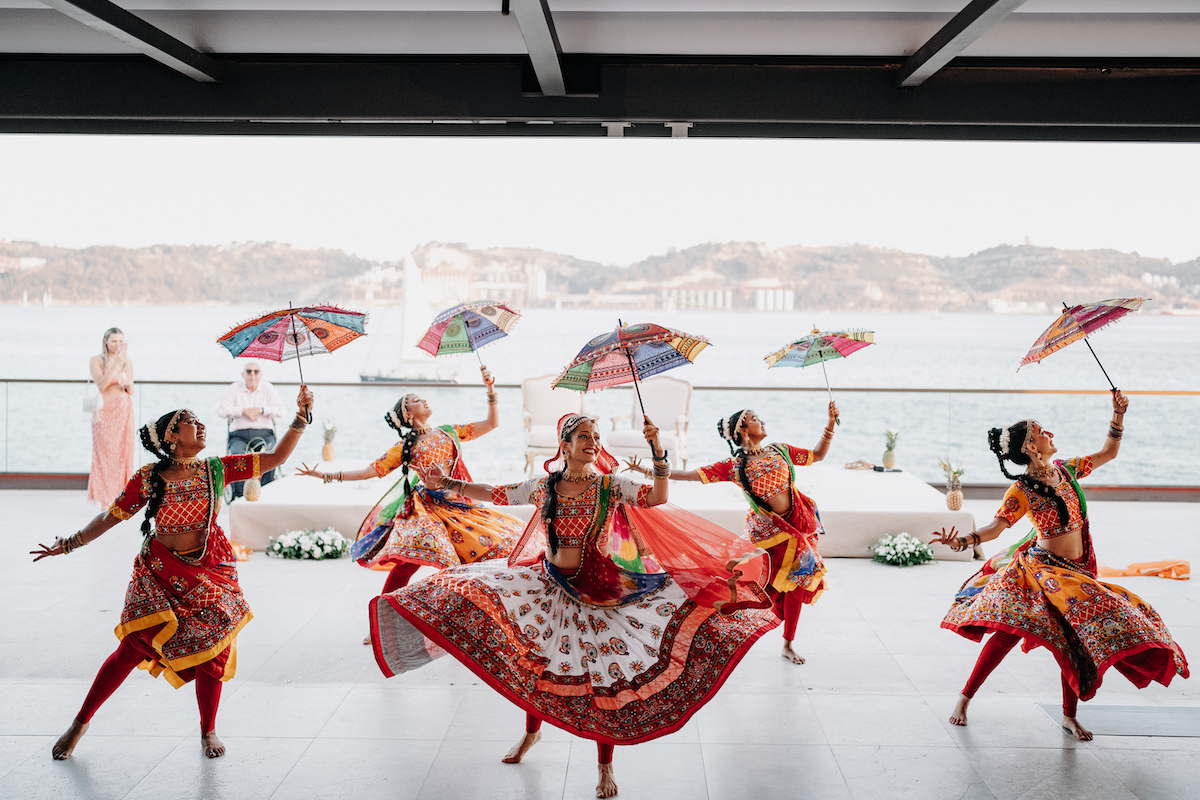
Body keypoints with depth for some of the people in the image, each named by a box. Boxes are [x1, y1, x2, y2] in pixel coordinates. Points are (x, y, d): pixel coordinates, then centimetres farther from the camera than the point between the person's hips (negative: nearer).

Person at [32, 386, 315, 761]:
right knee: (133, 647, -4)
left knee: (210, 648, 1)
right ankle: (80, 724, 17)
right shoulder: (148, 478, -6)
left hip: (210, 571, 2)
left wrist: (301, 417, -12)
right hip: (160, 572, -1)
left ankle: (208, 731, 23)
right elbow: (111, 516, 2)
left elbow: (276, 456, -5)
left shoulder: (217, 469, -3)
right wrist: (67, 545, 1)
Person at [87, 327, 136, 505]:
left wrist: (128, 385, -10)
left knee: (123, 451, 1)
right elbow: (101, 385, -13)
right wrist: (115, 364, -19)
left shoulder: (127, 362, 12)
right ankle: (105, 499, -4)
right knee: (105, 452, -6)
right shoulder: (96, 361, 1)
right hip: (105, 410, -4)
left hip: (124, 410, 4)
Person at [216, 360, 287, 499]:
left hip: (264, 434, 0)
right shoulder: (234, 389, 10)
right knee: (237, 455, -33)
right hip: (239, 435, 0)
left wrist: (260, 409, -14)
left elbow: (281, 410, -2)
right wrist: (243, 411, -14)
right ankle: (238, 495, -24)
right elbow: (221, 411, -2)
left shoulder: (268, 389, 11)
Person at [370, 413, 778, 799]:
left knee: (604, 675, -1)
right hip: (549, 585, 3)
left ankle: (605, 767, 17)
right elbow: (495, 494, 9)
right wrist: (448, 483, 3)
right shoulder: (544, 486, 1)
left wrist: (657, 450, -31)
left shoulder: (610, 485, -7)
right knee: (530, 659, 7)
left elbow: (658, 497, -20)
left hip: (599, 590, -3)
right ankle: (532, 732, 39)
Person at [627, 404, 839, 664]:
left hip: (796, 522, 4)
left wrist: (831, 424, 4)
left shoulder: (779, 451, 5)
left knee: (796, 582, 9)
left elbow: (817, 455, 14)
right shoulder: (735, 465, -8)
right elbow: (694, 474, -13)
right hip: (766, 527, -4)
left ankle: (788, 645, 23)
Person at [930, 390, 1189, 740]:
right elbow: (996, 526, -20)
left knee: (1080, 639, -2)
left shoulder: (1067, 470, 7)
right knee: (1010, 629, -21)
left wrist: (1118, 415, 11)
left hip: (1077, 572, 6)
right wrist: (961, 541, -37)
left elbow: (1108, 453, 20)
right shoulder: (1022, 491, -12)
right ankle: (965, 698, -8)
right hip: (1040, 567, -6)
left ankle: (1069, 716, 15)